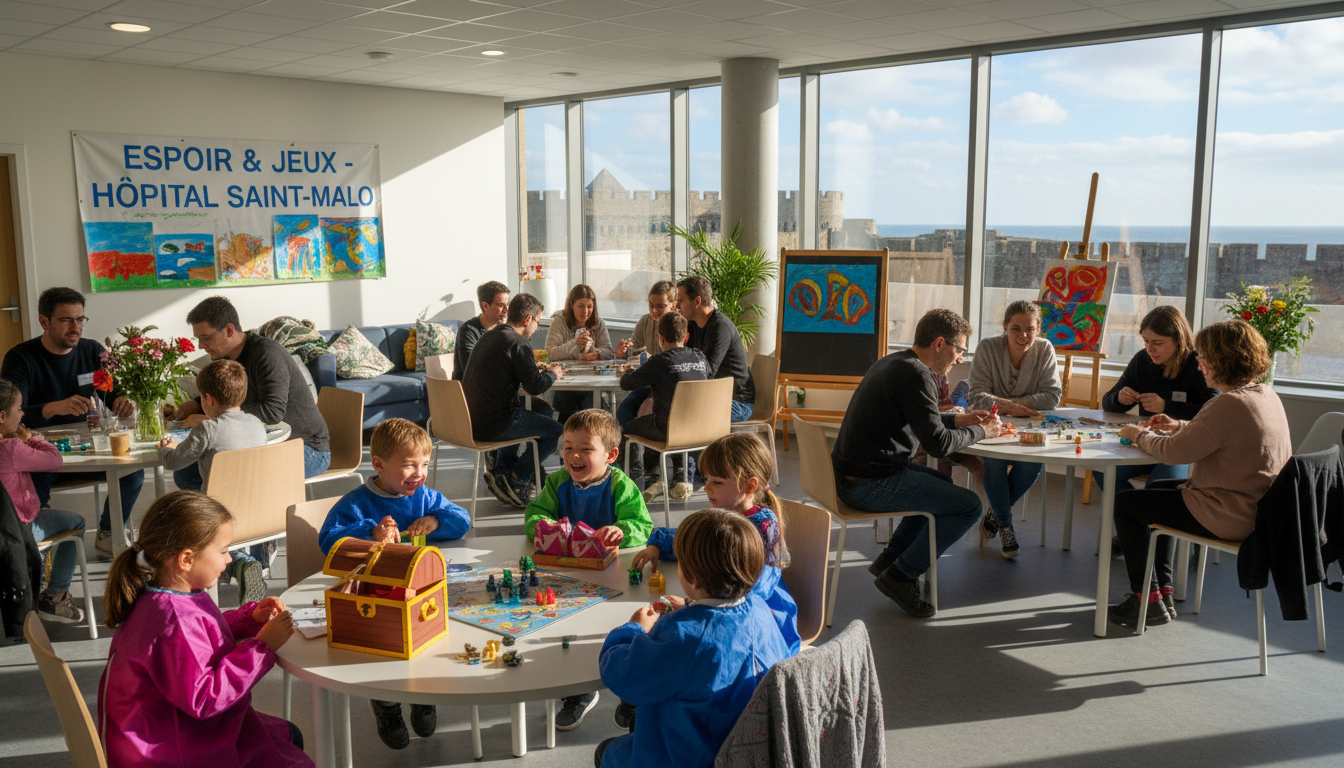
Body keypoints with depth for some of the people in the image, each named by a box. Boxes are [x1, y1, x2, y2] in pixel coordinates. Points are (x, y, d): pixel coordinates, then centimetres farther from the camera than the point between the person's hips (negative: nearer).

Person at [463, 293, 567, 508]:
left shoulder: (488, 337, 14)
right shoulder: (517, 343, -13)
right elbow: (535, 386, -15)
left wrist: (535, 369, 22)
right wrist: (552, 374, 6)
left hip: (470, 418, 9)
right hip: (491, 424, -9)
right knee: (557, 431, 3)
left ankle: (503, 468, 28)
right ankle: (514, 481, 3)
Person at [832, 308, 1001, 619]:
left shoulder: (892, 363, 14)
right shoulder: (915, 374, -17)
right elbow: (938, 444, -20)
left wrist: (958, 419, 18)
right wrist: (981, 431, -3)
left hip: (850, 474, 10)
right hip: (870, 485, -10)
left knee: (943, 483, 29)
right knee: (969, 506, -7)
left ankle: (890, 559, 26)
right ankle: (900, 575, 1)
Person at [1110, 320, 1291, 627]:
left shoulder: (1229, 404, -26)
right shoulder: (1268, 396, 4)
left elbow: (1173, 452, -22)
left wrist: (1140, 434, -4)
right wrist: (1181, 426, 13)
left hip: (1229, 517, -10)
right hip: (1258, 506, 10)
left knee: (1124, 503, 3)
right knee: (1157, 489, 29)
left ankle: (1147, 600, 13)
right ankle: (1163, 592, 30)